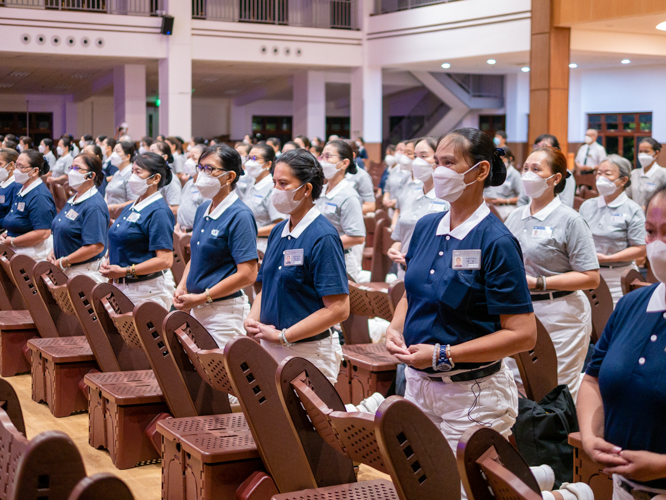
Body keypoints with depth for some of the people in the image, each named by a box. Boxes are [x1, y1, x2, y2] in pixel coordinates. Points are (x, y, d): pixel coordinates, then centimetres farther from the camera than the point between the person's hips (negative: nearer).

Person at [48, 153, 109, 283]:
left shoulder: (94, 206, -17)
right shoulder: (72, 201, 13)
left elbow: (96, 247, -25)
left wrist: (63, 262, -18)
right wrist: (53, 253, 5)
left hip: (84, 272, -9)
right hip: (66, 270, 9)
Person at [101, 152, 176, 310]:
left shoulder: (158, 211, -14)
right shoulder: (129, 208, 14)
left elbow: (165, 260, -21)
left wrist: (124, 271, -21)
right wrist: (109, 262, 3)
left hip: (148, 290, -8)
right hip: (121, 287, 9)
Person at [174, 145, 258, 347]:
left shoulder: (240, 215, -14)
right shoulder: (203, 209, 10)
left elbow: (247, 274, -19)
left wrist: (201, 298, -17)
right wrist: (182, 287, 4)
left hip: (224, 310, -8)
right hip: (197, 309, 8)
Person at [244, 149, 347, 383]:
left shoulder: (323, 237, -15)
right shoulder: (278, 232, 10)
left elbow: (338, 309, -20)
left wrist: (282, 336, -18)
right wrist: (252, 319, -2)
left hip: (309, 353, -7)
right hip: (269, 348, 7)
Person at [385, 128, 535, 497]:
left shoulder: (496, 242, -16)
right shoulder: (426, 227, 4)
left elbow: (523, 335, -18)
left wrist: (444, 355, -20)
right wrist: (395, 330, -3)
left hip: (472, 396, -6)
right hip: (417, 383, 7)